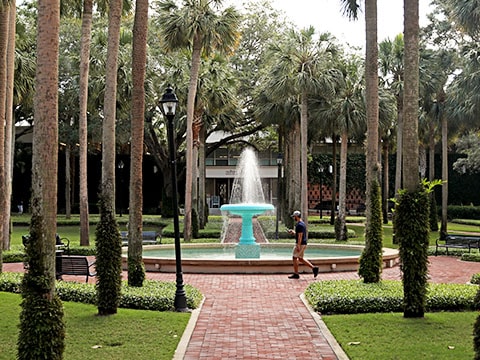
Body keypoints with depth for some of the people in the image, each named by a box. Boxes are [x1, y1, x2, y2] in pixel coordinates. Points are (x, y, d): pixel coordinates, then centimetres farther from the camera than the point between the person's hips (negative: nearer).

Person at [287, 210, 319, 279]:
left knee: (295, 258, 0)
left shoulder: (299, 225, -18)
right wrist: (293, 232, 16)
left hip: (300, 244, -10)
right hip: (303, 244, 10)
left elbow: (300, 236, -23)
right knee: (300, 259, 15)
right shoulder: (303, 223, 15)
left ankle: (296, 274, 7)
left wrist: (298, 246, -24)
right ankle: (313, 268, 9)